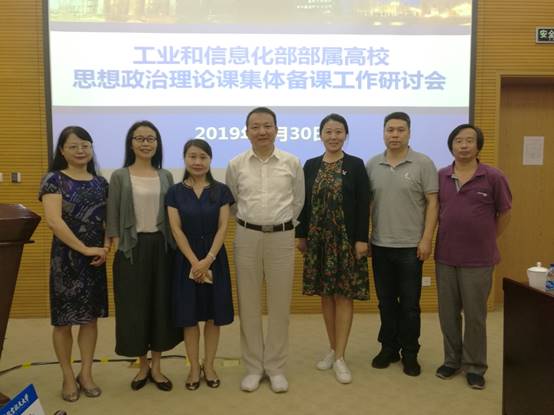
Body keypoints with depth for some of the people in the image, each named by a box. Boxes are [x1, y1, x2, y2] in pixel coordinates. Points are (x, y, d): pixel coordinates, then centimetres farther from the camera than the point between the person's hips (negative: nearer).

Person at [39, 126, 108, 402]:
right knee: (63, 320, 4)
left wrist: (105, 248, -6)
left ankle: (86, 374, 23)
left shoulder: (100, 182, 8)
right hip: (66, 257, -4)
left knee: (90, 317, 9)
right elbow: (54, 221, -17)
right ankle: (68, 377, 21)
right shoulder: (54, 179, -6)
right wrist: (84, 249, -17)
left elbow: (109, 220, 11)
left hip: (95, 258, 4)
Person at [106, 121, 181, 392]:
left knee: (161, 304, 6)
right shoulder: (119, 177, 1)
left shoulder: (165, 176, 7)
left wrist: (174, 248, 3)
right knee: (134, 305, 4)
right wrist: (115, 246, -8)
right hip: (132, 247, -2)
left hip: (160, 246, 2)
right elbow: (113, 217, 0)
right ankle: (143, 365, 23)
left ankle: (156, 367, 22)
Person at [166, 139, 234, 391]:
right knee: (190, 316, 6)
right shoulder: (175, 192, 1)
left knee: (213, 315, 7)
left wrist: (208, 259, -15)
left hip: (214, 258, 0)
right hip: (186, 259, 0)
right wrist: (194, 261, -14)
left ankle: (209, 366, 23)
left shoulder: (220, 191, 1)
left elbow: (223, 227, -4)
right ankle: (194, 367, 21)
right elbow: (176, 229, -5)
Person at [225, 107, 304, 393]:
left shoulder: (292, 163, 1)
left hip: (282, 236, 0)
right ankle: (253, 367, 21)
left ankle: (276, 367, 21)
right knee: (248, 305, 7)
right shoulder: (236, 165, 1)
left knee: (279, 305, 6)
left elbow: (298, 201, 11)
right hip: (247, 237, 1)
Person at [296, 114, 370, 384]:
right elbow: (304, 202, 9)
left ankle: (340, 357, 8)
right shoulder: (310, 166, 8)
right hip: (318, 239, 3)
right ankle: (333, 349, 24)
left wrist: (362, 239, -11)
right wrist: (300, 235, 6)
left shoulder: (356, 165, -1)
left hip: (346, 239, -3)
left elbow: (363, 205, -5)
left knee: (344, 295, 1)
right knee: (326, 294, 10)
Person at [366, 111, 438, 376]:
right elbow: (365, 202, 9)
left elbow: (432, 203, -5)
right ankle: (388, 348, 27)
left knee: (409, 303, 7)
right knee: (386, 301, 13)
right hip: (380, 245, 3)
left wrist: (426, 239, -11)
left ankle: (410, 353, 22)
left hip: (410, 246, -3)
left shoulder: (423, 163, -4)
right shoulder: (372, 165, 6)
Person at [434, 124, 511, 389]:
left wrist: (487, 240, 6)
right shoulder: (440, 177, 1)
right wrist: (449, 236, 8)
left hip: (478, 260, -3)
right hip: (445, 258, 3)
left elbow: (504, 214, 3)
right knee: (448, 313, 13)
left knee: (475, 315, 8)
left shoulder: (493, 177, -7)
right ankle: (452, 360, 31)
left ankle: (475, 366, 25)